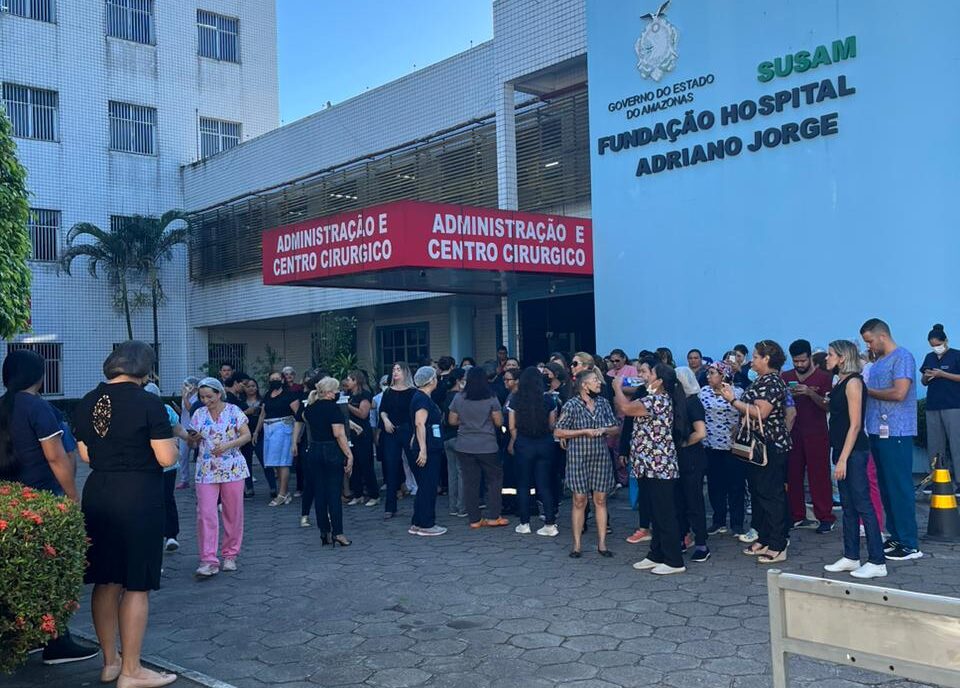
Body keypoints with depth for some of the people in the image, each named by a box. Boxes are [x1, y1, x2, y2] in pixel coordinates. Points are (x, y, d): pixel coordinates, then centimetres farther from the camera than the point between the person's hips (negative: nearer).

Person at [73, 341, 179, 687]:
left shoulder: (86, 404, 5)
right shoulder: (148, 403, -13)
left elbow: (86, 455, 13)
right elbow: (167, 458, -14)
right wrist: (169, 437, 5)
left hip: (97, 494, 7)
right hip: (138, 497, -6)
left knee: (106, 580, 15)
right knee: (136, 584, 2)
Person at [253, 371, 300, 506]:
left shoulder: (288, 395, -4)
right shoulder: (267, 396, 16)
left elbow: (298, 413, -11)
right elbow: (262, 414, 22)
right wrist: (257, 431, 20)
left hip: (282, 428, -7)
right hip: (268, 430, 7)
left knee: (282, 462, -8)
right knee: (275, 463, 6)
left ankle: (282, 495, -6)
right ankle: (285, 492, 12)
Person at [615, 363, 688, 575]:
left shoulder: (657, 400, -18)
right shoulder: (659, 399, 14)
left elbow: (625, 408, -24)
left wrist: (618, 388, -7)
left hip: (659, 468, -10)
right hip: (652, 467, 10)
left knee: (665, 516, -4)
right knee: (657, 515, 16)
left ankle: (674, 561, 3)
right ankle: (656, 555, 25)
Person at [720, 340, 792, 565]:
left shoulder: (771, 382, -15)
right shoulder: (761, 380, 16)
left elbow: (761, 413, -25)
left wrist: (733, 400, -21)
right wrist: (732, 396, 9)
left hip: (771, 446, -11)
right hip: (759, 445, 11)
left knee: (771, 495, -6)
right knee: (758, 493, 15)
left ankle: (778, 547, 0)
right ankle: (763, 539, 24)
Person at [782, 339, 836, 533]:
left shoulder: (824, 377, 0)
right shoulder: (786, 377, 10)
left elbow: (827, 405, -6)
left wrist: (810, 393, -20)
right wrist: (787, 395, -10)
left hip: (816, 434, -3)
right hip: (792, 433, 3)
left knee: (819, 475, -3)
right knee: (792, 475, 2)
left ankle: (825, 517, 2)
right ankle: (796, 516, 11)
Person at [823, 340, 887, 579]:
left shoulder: (853, 382, -13)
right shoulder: (840, 382, 13)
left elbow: (855, 424, -18)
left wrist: (843, 458, -19)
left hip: (854, 452, -9)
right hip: (842, 451, 9)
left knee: (863, 505, -6)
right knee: (848, 506, 12)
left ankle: (877, 563, -2)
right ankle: (851, 558, 19)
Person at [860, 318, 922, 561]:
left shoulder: (902, 357, -8)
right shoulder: (878, 362, 17)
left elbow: (899, 393, -19)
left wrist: (868, 391, -9)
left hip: (895, 433, -9)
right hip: (878, 432, 9)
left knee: (899, 487, -6)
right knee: (886, 487, 12)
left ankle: (909, 544, -1)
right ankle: (895, 536, 20)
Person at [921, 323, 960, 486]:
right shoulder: (929, 357, 15)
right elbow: (924, 383, 20)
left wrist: (942, 374, -13)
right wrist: (926, 377, -2)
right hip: (932, 406, 5)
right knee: (935, 445, 6)